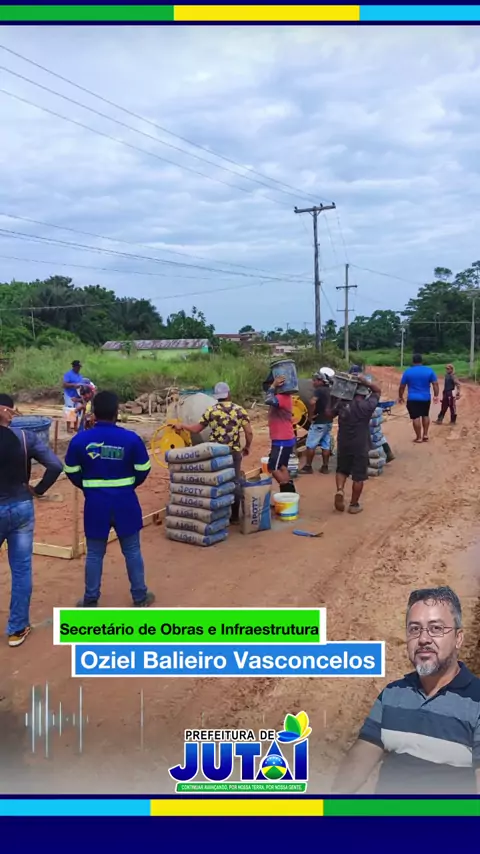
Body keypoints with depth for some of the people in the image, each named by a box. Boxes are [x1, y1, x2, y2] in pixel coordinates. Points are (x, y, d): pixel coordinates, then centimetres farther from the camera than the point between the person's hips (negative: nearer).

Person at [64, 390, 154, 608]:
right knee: (132, 551, 13)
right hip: (125, 502, 0)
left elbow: (71, 471, 2)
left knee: (94, 554, 13)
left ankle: (90, 601, 22)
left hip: (95, 503, 1)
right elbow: (143, 469, -4)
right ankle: (140, 597, 23)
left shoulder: (80, 439, -7)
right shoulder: (131, 438, -10)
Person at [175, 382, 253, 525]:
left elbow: (197, 429, 4)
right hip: (235, 452, 1)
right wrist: (247, 447, 14)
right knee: (235, 482, 9)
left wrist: (182, 426, 21)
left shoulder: (211, 410, -3)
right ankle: (235, 516, 13)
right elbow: (249, 432, -3)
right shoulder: (239, 410, -1)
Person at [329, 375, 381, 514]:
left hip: (343, 444, 3)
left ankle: (339, 490, -3)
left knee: (342, 469, 22)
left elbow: (331, 414, 15)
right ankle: (354, 504, 14)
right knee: (358, 476, 8)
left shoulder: (341, 403, -3)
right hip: (360, 446, -3)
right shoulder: (367, 405, -14)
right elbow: (378, 391, 1)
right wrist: (365, 381, -8)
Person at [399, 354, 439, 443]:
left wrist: (400, 397, 13)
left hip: (413, 399, -3)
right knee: (425, 415, 20)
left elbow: (402, 386, 1)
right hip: (426, 398, 3)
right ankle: (425, 435, 22)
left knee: (416, 417, 0)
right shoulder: (429, 370, 0)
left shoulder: (408, 372, -3)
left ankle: (419, 438, 2)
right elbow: (435, 384, -2)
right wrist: (436, 396, 3)